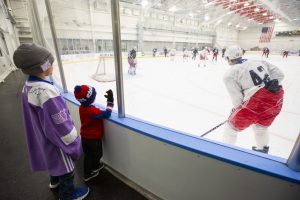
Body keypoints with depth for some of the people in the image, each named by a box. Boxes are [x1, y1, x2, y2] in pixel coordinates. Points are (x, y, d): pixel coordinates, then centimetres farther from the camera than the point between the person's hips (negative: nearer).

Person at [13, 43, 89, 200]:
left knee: (54, 161, 33)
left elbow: (36, 116, 8)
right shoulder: (45, 92, -35)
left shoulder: (28, 85, -5)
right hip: (56, 140, -9)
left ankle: (55, 181, 60)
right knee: (66, 168, 16)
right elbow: (61, 124, -29)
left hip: (42, 137, 9)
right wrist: (74, 143, -16)